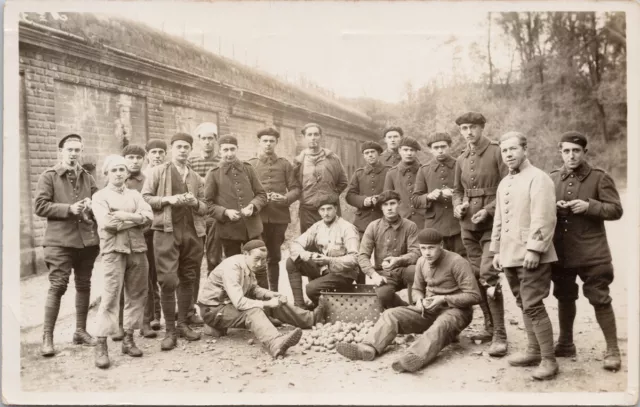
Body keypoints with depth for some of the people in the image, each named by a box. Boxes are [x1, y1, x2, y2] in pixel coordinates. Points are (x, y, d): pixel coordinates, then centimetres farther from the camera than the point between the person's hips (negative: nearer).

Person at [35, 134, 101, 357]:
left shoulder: (87, 177, 15)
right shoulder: (49, 176, 1)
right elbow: (40, 206, -7)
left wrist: (91, 206, -4)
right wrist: (69, 208, -16)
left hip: (87, 238, 5)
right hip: (60, 240, -5)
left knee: (84, 285, 11)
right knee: (57, 286, -8)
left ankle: (80, 330, 22)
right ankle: (47, 336, 1)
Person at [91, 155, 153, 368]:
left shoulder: (135, 194, 17)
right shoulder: (100, 196, 5)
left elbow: (149, 216, 2)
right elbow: (106, 223, -11)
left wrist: (123, 216, -10)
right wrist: (135, 218, -5)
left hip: (138, 248, 4)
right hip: (114, 249, -4)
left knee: (136, 294, 5)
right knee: (111, 296, -9)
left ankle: (128, 338, 16)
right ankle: (101, 345, -5)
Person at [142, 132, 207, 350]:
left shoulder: (196, 177, 17)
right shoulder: (157, 172, 6)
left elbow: (204, 208, 17)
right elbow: (144, 198, -1)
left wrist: (195, 202, -5)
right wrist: (167, 199, -14)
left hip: (192, 232, 4)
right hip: (166, 231, -4)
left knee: (187, 280, 8)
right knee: (168, 280, -8)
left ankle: (183, 324, 21)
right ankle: (170, 330, 2)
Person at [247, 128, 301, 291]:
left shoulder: (285, 164, 11)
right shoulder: (250, 164, 7)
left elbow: (296, 189, 6)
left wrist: (285, 198, -13)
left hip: (280, 217, 2)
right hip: (258, 217, -2)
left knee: (274, 257, 11)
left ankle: (274, 293, 20)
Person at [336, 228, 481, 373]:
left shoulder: (457, 262, -14)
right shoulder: (422, 262, 6)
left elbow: (474, 296, -17)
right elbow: (417, 289, 19)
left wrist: (444, 299, -24)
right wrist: (419, 299, -5)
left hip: (455, 309, -6)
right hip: (429, 308, 6)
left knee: (440, 326, -42)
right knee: (391, 314, -13)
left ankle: (413, 358, -67)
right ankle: (368, 348, -35)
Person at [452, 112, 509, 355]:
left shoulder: (496, 152, -6)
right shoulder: (461, 159, 12)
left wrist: (488, 210, -18)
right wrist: (457, 206, 3)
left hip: (492, 223, -6)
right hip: (468, 225, 6)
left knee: (488, 275, -16)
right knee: (476, 277, 10)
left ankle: (500, 335, -7)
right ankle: (489, 327, 24)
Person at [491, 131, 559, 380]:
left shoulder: (538, 178, -9)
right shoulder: (503, 184, 17)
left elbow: (544, 219, -17)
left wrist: (534, 249, -21)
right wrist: (496, 250, 17)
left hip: (531, 256, -8)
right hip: (510, 256, 8)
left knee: (533, 306, -9)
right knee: (524, 305, 14)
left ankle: (548, 360, 2)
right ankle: (534, 351, 25)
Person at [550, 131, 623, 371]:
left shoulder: (600, 178, -2)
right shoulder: (552, 178, 8)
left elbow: (616, 210, -6)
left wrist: (589, 206, -20)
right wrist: (553, 208, -7)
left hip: (592, 253, -4)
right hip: (561, 252, 4)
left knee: (600, 299, -1)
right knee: (564, 298, 14)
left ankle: (612, 350, 12)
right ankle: (565, 344, 29)